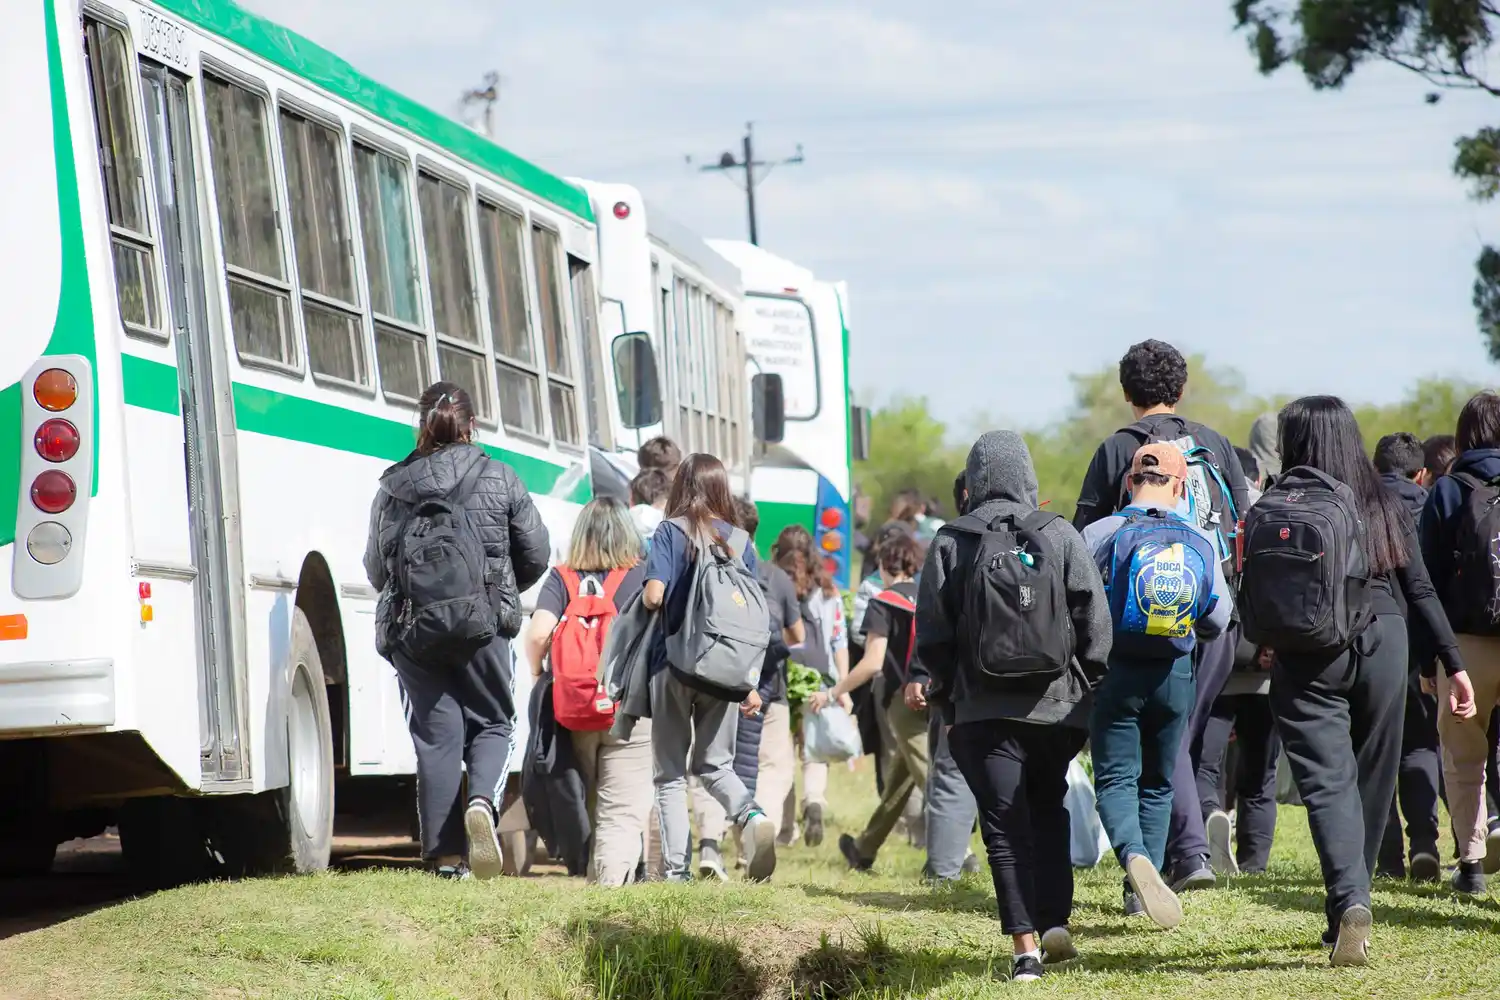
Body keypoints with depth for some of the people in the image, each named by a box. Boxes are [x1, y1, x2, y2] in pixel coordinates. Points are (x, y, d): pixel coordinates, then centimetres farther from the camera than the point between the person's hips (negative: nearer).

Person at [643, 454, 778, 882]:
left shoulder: (670, 532, -5)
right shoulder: (740, 540, 4)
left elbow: (654, 595, -17)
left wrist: (647, 602, 8)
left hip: (673, 664, -3)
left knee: (671, 773, 6)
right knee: (716, 764, 15)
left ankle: (676, 870, -1)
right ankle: (751, 815, -16)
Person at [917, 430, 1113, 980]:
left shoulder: (950, 543, 0)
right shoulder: (1059, 534, 1)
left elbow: (931, 630, 0)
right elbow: (1093, 612, -2)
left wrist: (946, 689, 12)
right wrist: (1089, 680, 9)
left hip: (984, 708, -1)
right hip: (1057, 704, 1)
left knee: (1005, 827, 0)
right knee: (1048, 810, 19)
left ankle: (1025, 945, -7)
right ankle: (1055, 921, 6)